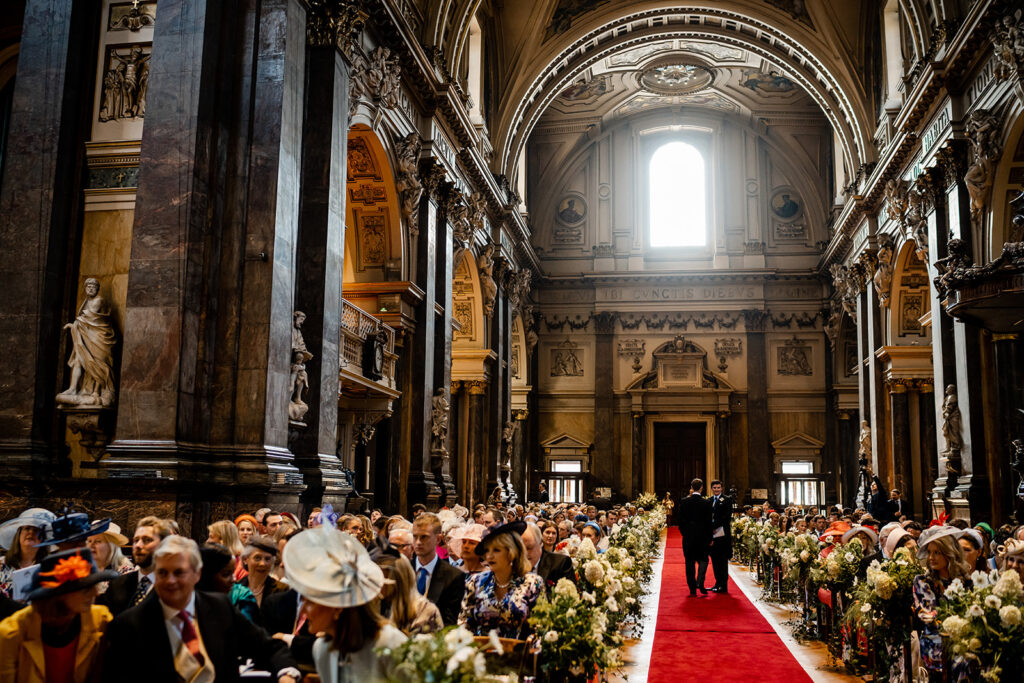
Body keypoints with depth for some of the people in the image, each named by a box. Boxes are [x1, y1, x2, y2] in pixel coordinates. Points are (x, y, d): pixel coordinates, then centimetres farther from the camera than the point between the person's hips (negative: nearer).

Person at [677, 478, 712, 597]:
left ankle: (692, 589, 8)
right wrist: (710, 538, 5)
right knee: (703, 559, 12)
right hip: (702, 536, -1)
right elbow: (708, 522, -4)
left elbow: (679, 518, -1)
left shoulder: (684, 501, -4)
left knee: (690, 562, 8)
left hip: (688, 537, 1)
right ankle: (700, 582, -9)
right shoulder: (705, 503, -8)